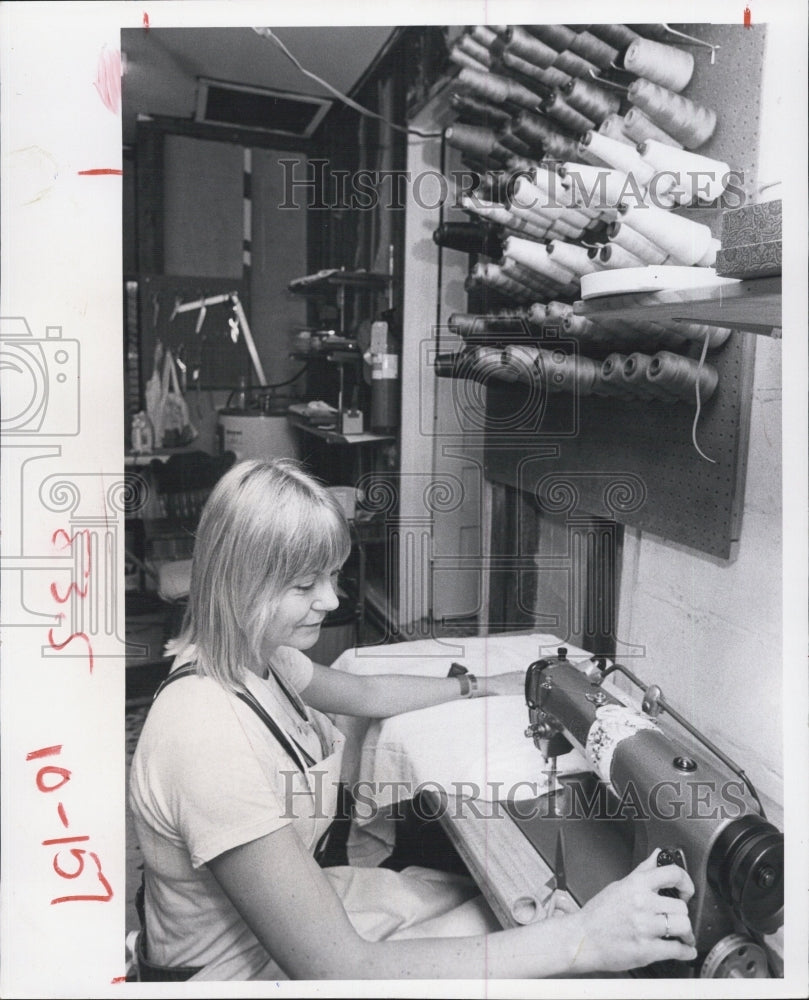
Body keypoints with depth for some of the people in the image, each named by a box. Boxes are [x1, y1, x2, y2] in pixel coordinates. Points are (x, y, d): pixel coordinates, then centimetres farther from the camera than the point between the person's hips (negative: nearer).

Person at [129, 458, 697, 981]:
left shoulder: (259, 658, -6)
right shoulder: (212, 740, -34)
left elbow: (367, 693, 14)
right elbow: (336, 971, -34)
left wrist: (487, 686, 16)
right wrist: (578, 941, -37)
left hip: (297, 898, 7)